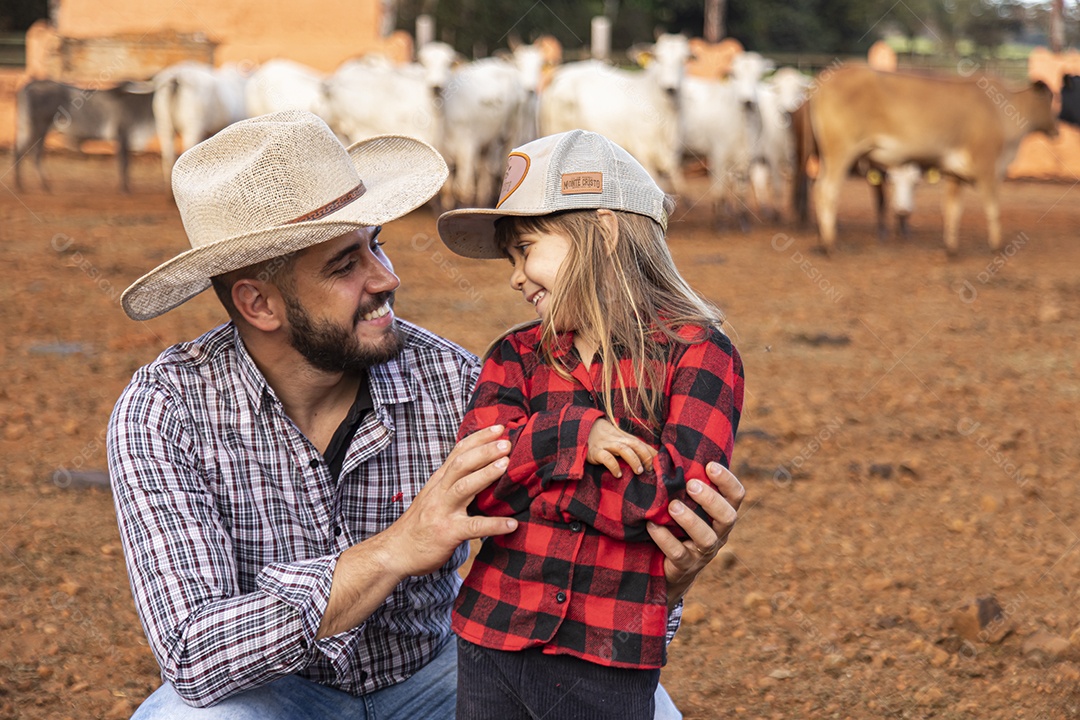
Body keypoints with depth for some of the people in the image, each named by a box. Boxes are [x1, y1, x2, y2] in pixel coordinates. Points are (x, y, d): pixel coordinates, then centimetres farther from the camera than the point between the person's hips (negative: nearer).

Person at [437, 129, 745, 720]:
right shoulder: (515, 356, 7)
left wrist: (515, 476, -11)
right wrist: (571, 435, -20)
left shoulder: (698, 354, -3)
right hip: (492, 647, 3)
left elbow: (675, 499, -15)